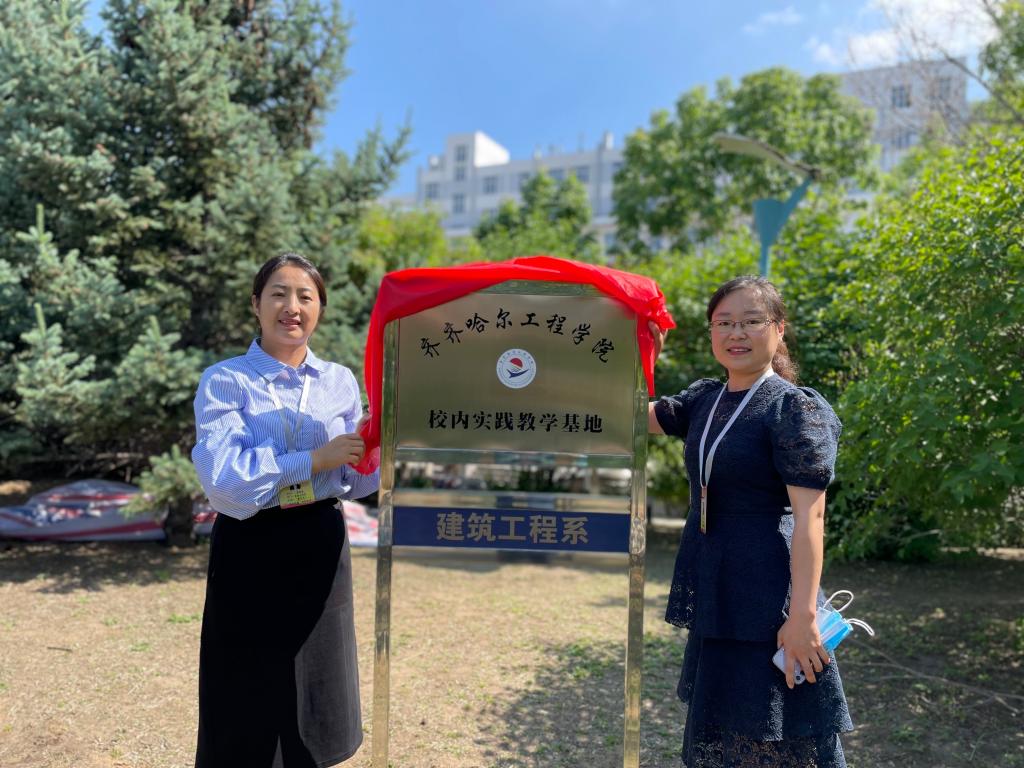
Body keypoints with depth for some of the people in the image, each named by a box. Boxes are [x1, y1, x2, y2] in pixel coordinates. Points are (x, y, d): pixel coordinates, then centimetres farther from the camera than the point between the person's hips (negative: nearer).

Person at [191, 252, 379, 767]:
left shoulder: (340, 381, 4)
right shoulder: (224, 381, -7)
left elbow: (354, 481, 6)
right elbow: (222, 475, -20)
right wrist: (315, 459, -22)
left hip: (320, 546, 3)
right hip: (249, 550, -3)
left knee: (315, 682, 15)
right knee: (250, 691, 9)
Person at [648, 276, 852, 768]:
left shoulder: (796, 409, -13)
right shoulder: (703, 399, 7)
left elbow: (809, 517, -18)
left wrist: (803, 616, -23)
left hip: (769, 600, -7)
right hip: (714, 597, 7)